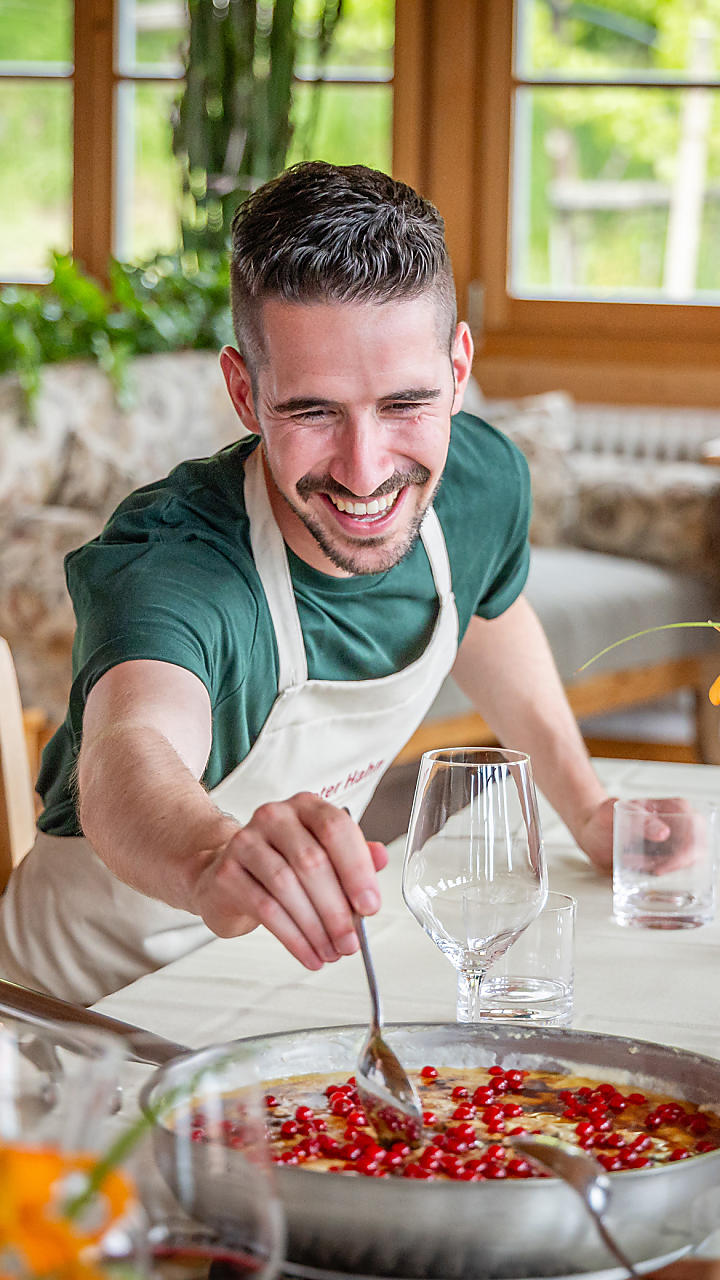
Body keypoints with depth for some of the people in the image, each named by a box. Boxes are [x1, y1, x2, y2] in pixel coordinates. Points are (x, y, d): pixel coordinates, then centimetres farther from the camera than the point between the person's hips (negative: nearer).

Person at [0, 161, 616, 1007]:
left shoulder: (484, 482, -12)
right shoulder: (162, 564, -31)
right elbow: (129, 756, -53)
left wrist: (587, 808, 12)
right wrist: (214, 859, -73)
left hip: (302, 963, 4)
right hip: (101, 998, -4)